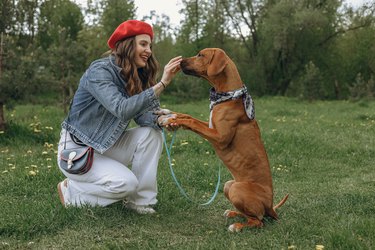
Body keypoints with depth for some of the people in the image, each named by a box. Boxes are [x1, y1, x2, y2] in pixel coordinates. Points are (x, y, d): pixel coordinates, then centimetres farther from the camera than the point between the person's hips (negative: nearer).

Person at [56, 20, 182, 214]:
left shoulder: (137, 76, 2)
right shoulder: (99, 71, -23)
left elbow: (142, 113, -7)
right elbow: (122, 110, -36)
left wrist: (161, 119, -29)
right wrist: (162, 83, -39)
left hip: (106, 147, 7)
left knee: (152, 134, -14)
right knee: (126, 182, -25)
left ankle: (141, 200, -7)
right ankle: (71, 191, 0)